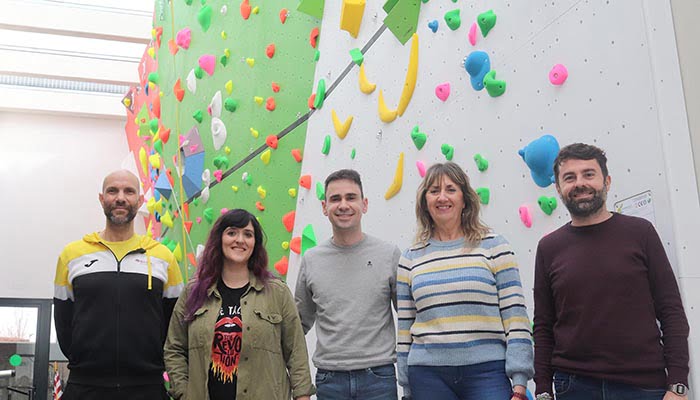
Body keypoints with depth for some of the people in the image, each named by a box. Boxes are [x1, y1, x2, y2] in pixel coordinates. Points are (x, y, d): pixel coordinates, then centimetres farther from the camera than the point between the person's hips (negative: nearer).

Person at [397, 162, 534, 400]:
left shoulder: (493, 246, 1)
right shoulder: (411, 258, 7)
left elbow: (516, 316, -3)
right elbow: (405, 327, 10)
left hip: (486, 371, -2)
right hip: (428, 375, 2)